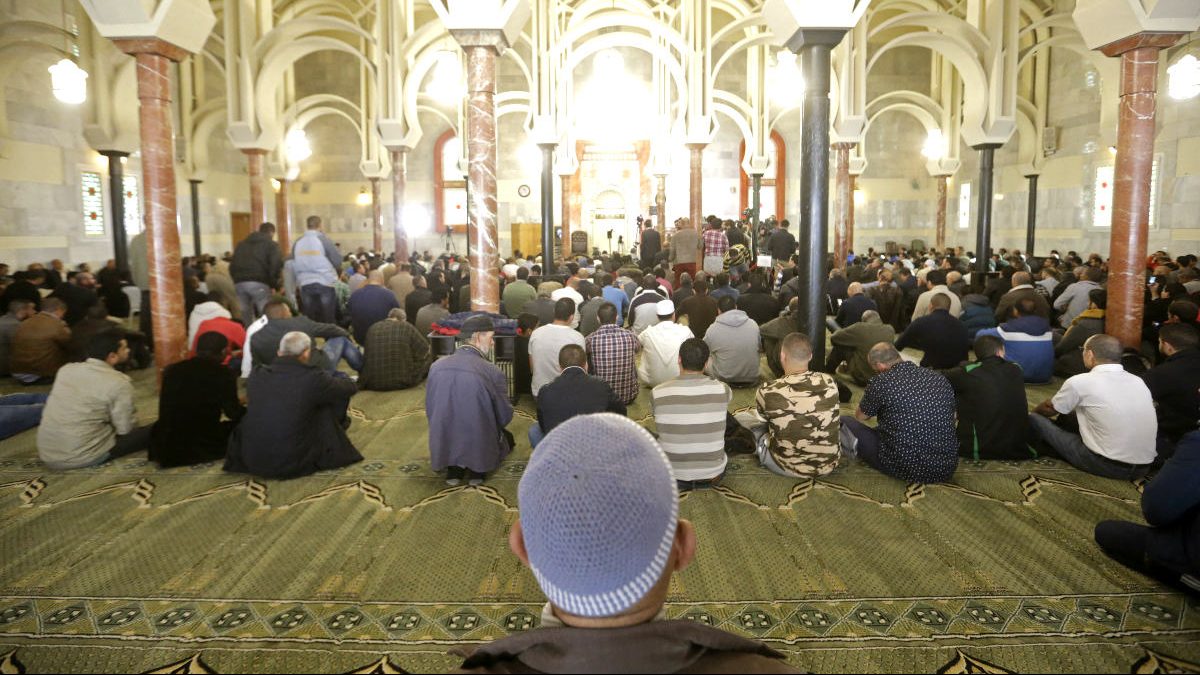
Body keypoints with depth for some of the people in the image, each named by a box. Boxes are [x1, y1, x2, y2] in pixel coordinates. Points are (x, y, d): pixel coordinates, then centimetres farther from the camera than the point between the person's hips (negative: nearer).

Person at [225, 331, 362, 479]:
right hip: (294, 464, -4)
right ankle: (332, 451, 36)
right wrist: (338, 376, 30)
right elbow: (350, 387, 4)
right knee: (329, 406, 12)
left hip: (251, 462, 4)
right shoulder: (313, 378, -14)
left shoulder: (257, 374, -2)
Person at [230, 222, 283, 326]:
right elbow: (276, 265, -3)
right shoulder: (271, 244, 11)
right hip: (259, 283, -5)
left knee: (244, 321, 9)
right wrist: (273, 284, 5)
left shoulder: (241, 244, 28)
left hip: (239, 283, 5)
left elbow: (232, 265, 21)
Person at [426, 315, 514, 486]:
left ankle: (453, 466, 12)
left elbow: (430, 412, 5)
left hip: (442, 449, 3)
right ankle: (478, 467, 8)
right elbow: (505, 417, -6)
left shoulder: (436, 366, -7)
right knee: (507, 437, 29)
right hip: (480, 447, -3)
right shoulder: (492, 372, -18)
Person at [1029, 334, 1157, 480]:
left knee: (1034, 419, 3)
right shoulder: (1138, 381, 6)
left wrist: (1032, 412, 32)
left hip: (1107, 466, -6)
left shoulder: (1080, 382, -10)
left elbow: (1049, 408, 9)